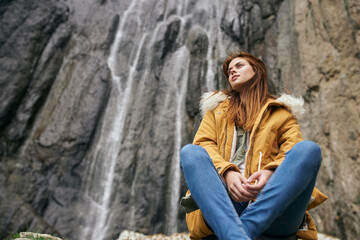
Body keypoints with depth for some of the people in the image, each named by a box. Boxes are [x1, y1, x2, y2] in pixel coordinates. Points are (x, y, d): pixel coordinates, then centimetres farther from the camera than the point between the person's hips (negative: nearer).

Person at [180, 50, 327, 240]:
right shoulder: (217, 109, 27)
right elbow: (204, 143, 10)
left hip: (272, 202, 0)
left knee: (309, 149, -24)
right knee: (190, 152, -24)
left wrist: (271, 172, -17)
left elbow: (294, 152, 7)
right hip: (225, 200, 1)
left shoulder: (282, 112, 23)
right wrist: (227, 172, -12)